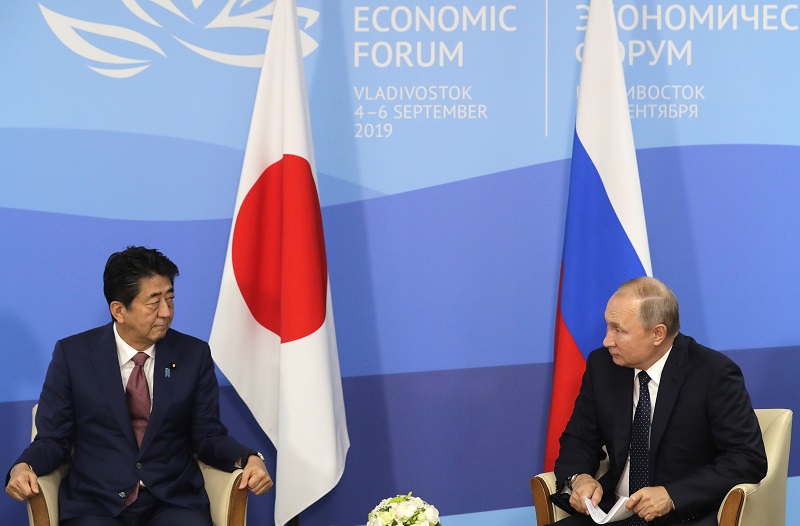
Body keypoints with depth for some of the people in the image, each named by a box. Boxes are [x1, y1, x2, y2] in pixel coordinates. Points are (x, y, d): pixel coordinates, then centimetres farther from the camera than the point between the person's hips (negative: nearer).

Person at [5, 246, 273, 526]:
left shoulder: (194, 355, 5)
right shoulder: (72, 354, 1)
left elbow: (208, 436, 9)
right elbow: (53, 438, 5)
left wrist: (248, 459, -11)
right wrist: (23, 467, -17)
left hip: (173, 502, 1)